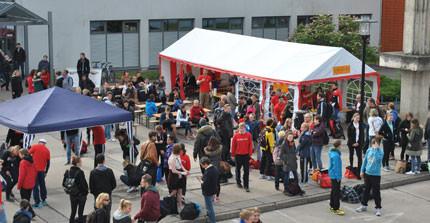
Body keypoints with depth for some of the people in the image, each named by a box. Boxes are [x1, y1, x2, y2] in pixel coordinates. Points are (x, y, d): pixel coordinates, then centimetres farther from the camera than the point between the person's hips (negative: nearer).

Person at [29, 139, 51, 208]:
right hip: (42, 170, 3)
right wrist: (46, 172, 15)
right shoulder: (47, 150, 6)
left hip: (34, 169, -3)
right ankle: (44, 200, 26)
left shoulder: (34, 147, -2)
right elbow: (48, 162, 6)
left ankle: (37, 203, 1)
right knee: (42, 185, 19)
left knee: (35, 186, 2)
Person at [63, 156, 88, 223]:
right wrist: (86, 191, -2)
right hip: (81, 194, -5)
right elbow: (83, 184, -19)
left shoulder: (68, 172, -4)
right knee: (80, 212, 7)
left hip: (72, 195, 5)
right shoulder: (80, 172, -22)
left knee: (73, 212, 16)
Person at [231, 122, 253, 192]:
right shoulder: (236, 135, -3)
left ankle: (246, 185, 3)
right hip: (238, 155, 1)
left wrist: (250, 154, -3)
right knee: (238, 169, 15)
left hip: (246, 155, -1)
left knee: (246, 171, -1)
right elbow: (233, 146, 2)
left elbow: (250, 145, 1)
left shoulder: (248, 135, -3)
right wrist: (232, 155, 4)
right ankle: (238, 182, 32)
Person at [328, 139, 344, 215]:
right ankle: (336, 209, -1)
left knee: (334, 191, 19)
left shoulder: (332, 152, 8)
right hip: (335, 176, -10)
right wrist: (338, 177, -18)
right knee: (336, 192, -5)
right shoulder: (335, 155, -23)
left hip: (332, 175, 10)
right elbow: (336, 167, -22)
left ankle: (332, 206, 29)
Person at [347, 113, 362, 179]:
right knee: (351, 155, 13)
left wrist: (358, 142, -8)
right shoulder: (350, 125, -3)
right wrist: (353, 143, -11)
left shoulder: (360, 125, 2)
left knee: (359, 157, -8)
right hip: (351, 143, 0)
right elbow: (349, 135, -3)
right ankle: (351, 167, 32)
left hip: (358, 143, 0)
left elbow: (362, 135, 3)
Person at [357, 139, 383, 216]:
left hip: (376, 175, -5)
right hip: (367, 173, 5)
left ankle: (378, 208, 8)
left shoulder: (380, 152, -12)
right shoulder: (368, 150, 3)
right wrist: (362, 171, 13)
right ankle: (364, 205, 29)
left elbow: (377, 159, -31)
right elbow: (365, 161, 13)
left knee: (376, 192, -1)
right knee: (366, 190, 16)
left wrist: (376, 149, -27)